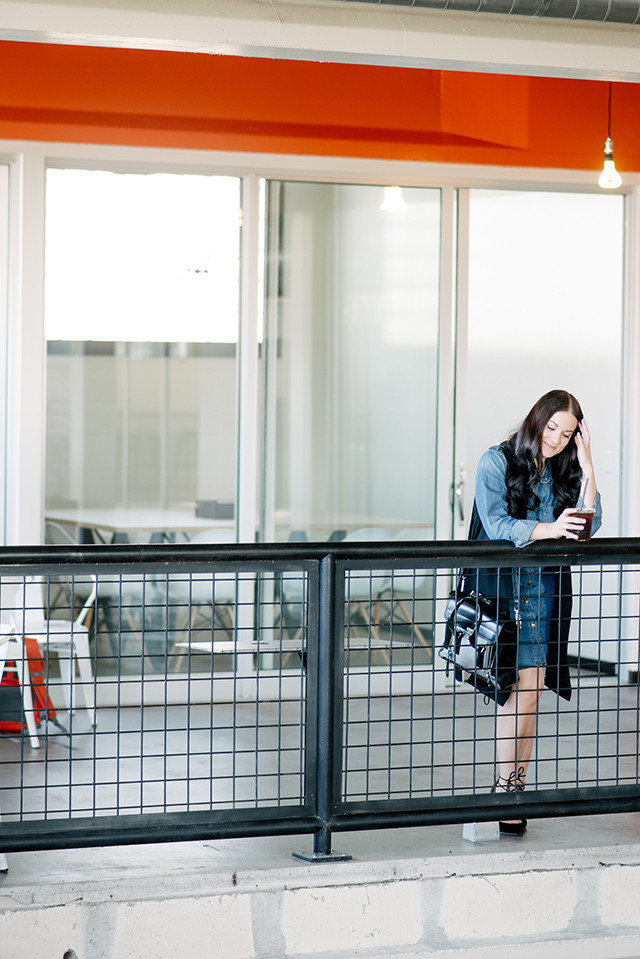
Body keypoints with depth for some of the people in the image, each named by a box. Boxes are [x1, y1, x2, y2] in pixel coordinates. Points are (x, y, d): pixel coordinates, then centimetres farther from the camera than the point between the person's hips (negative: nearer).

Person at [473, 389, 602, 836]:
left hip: (548, 586, 4)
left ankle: (516, 787, 6)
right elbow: (497, 526, -12)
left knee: (532, 687, 0)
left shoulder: (565, 470, 12)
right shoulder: (497, 463, -1)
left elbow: (589, 527, 3)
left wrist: (587, 469, -4)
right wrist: (551, 529, -25)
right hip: (503, 585, -4)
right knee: (522, 686, -13)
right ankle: (506, 790, -7)